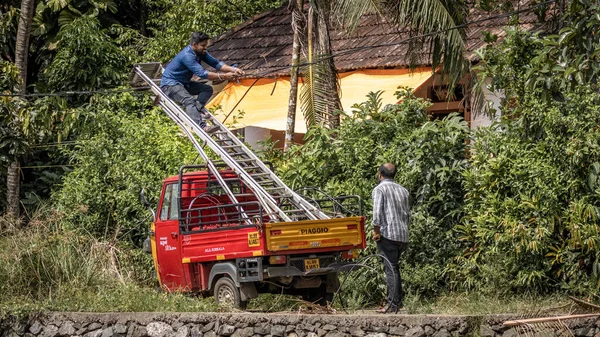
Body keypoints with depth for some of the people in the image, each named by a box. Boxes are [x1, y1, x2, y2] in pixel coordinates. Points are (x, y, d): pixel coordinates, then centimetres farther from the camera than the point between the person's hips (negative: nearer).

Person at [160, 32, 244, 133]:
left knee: (207, 89, -1)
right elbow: (202, 74, -34)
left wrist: (233, 70, -14)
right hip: (170, 84, -10)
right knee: (189, 100, -33)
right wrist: (224, 76, -36)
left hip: (184, 83, 10)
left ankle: (197, 110, -19)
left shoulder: (201, 52, 1)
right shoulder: (187, 55, -28)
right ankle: (202, 126, -51)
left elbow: (215, 63, 2)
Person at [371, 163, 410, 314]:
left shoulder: (379, 189, -4)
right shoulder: (403, 190, 18)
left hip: (388, 234, -7)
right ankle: (397, 300, 16)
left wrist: (376, 232, -8)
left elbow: (377, 213, -15)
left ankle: (393, 304, -11)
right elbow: (408, 214, 17)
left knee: (390, 269, -7)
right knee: (394, 268, 16)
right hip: (403, 236, 7)